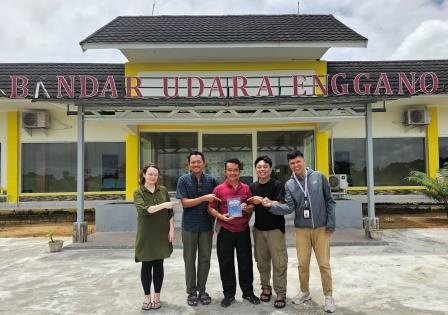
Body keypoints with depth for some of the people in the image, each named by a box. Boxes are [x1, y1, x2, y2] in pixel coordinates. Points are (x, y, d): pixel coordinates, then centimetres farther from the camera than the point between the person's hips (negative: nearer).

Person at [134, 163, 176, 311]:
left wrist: (171, 230, 0)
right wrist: (163, 205, -28)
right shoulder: (138, 193, -4)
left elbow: (170, 213, 6)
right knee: (146, 266, 6)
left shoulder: (163, 190, 3)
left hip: (161, 234, 2)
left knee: (158, 265, 9)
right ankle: (147, 297, 22)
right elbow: (144, 210, -21)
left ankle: (157, 296, 22)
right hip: (146, 235, -2)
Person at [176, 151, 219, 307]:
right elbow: (185, 203, -12)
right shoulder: (183, 180, -6)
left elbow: (214, 203, 8)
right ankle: (191, 292, 22)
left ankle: (202, 290, 24)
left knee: (205, 259, 9)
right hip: (189, 226, -2)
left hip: (206, 226, 2)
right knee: (190, 260, 8)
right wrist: (205, 198, -20)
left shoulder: (210, 180, 0)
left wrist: (213, 222, 4)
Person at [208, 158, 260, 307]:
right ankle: (229, 294, 23)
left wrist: (247, 208, -10)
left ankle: (248, 292, 27)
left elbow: (252, 206, 12)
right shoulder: (218, 189, -4)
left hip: (243, 230, 2)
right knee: (226, 263, 7)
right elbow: (211, 208, -2)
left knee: (245, 262, 11)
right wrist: (221, 216, -19)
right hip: (225, 231, -2)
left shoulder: (246, 188, 3)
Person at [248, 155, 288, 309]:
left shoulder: (278, 185, -8)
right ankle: (266, 288, 28)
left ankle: (280, 293, 9)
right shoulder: (253, 187, 7)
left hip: (275, 229, -4)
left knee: (279, 263, -2)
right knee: (262, 261, 12)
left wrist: (263, 201, -30)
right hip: (258, 229, 5)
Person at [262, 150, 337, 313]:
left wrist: (331, 222, -4)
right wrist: (271, 205, -24)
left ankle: (328, 296, 21)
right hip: (302, 229, 2)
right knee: (303, 263, 10)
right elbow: (289, 207, -9)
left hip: (321, 227, -2)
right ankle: (304, 292, 31)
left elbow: (329, 201, 1)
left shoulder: (319, 177, -3)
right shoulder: (289, 184, 1)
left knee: (324, 264, 3)